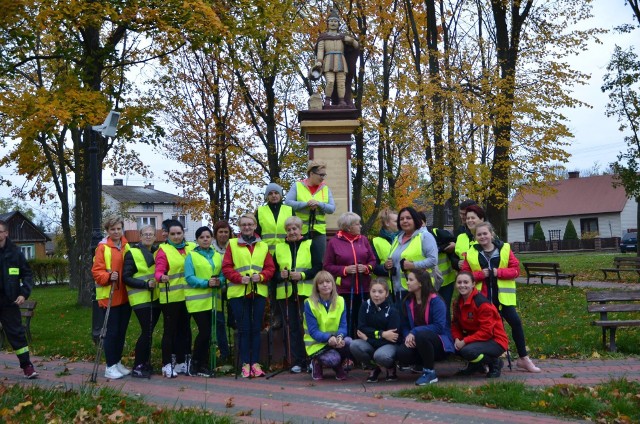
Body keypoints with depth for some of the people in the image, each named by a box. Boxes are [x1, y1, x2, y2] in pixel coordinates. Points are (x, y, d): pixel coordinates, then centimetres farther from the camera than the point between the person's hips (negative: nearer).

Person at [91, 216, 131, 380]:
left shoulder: (126, 247, 10)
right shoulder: (102, 248, -8)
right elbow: (96, 272, -13)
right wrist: (108, 277, -29)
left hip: (125, 296, 6)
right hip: (109, 296, -6)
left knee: (122, 331, 13)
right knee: (112, 332, -2)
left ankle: (118, 362, 25)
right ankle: (110, 367, 8)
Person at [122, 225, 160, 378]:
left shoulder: (157, 252, 13)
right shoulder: (132, 253, -6)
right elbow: (126, 278, -12)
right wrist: (146, 284, -21)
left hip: (155, 298, 6)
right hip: (141, 299, -6)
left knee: (149, 332, 10)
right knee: (146, 332, -11)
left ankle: (146, 363, 20)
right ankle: (137, 367, -1)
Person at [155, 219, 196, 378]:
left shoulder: (192, 247, 8)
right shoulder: (163, 250, -4)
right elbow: (158, 271, -15)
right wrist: (162, 277, -36)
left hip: (187, 296, 5)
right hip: (170, 297, -5)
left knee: (184, 329, 13)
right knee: (170, 331, -1)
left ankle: (182, 362, 24)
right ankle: (167, 365, 7)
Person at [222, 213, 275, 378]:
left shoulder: (263, 246, 12)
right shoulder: (232, 244, 5)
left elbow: (270, 268, 7)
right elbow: (226, 267, -2)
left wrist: (261, 276, -12)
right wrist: (239, 278, -16)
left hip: (258, 292, 2)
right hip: (238, 292, -2)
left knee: (256, 328, 5)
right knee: (243, 329, 2)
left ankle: (255, 362, 13)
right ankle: (245, 363, 10)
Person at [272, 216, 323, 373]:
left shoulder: (310, 245, 7)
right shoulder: (279, 247, 15)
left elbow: (318, 267, -1)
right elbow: (273, 271, 12)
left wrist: (302, 275, -14)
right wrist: (280, 275, -9)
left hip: (306, 293, -2)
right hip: (285, 294, 2)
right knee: (291, 327, 1)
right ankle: (296, 361, 6)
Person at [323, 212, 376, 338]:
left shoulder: (363, 239, 7)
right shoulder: (334, 242, -2)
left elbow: (373, 260, 11)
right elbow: (327, 266, -3)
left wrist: (366, 268, -8)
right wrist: (344, 269, -13)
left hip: (364, 289, 3)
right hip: (344, 290, -3)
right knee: (347, 321, 2)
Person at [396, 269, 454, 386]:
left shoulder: (436, 301, -14)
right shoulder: (407, 302, 5)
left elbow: (439, 326, -23)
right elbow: (404, 325, 5)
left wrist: (414, 332, -28)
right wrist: (408, 336, -18)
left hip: (440, 343, -5)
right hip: (416, 342, 5)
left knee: (421, 335, -38)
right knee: (401, 353, -27)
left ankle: (430, 372, -17)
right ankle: (422, 363, 6)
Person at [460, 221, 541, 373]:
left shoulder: (505, 249, 1)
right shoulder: (471, 253, 2)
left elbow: (516, 269, -2)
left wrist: (499, 272, -17)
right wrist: (480, 274, -14)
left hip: (502, 295, 0)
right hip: (482, 297, 0)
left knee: (515, 322, -5)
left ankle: (523, 358, 11)